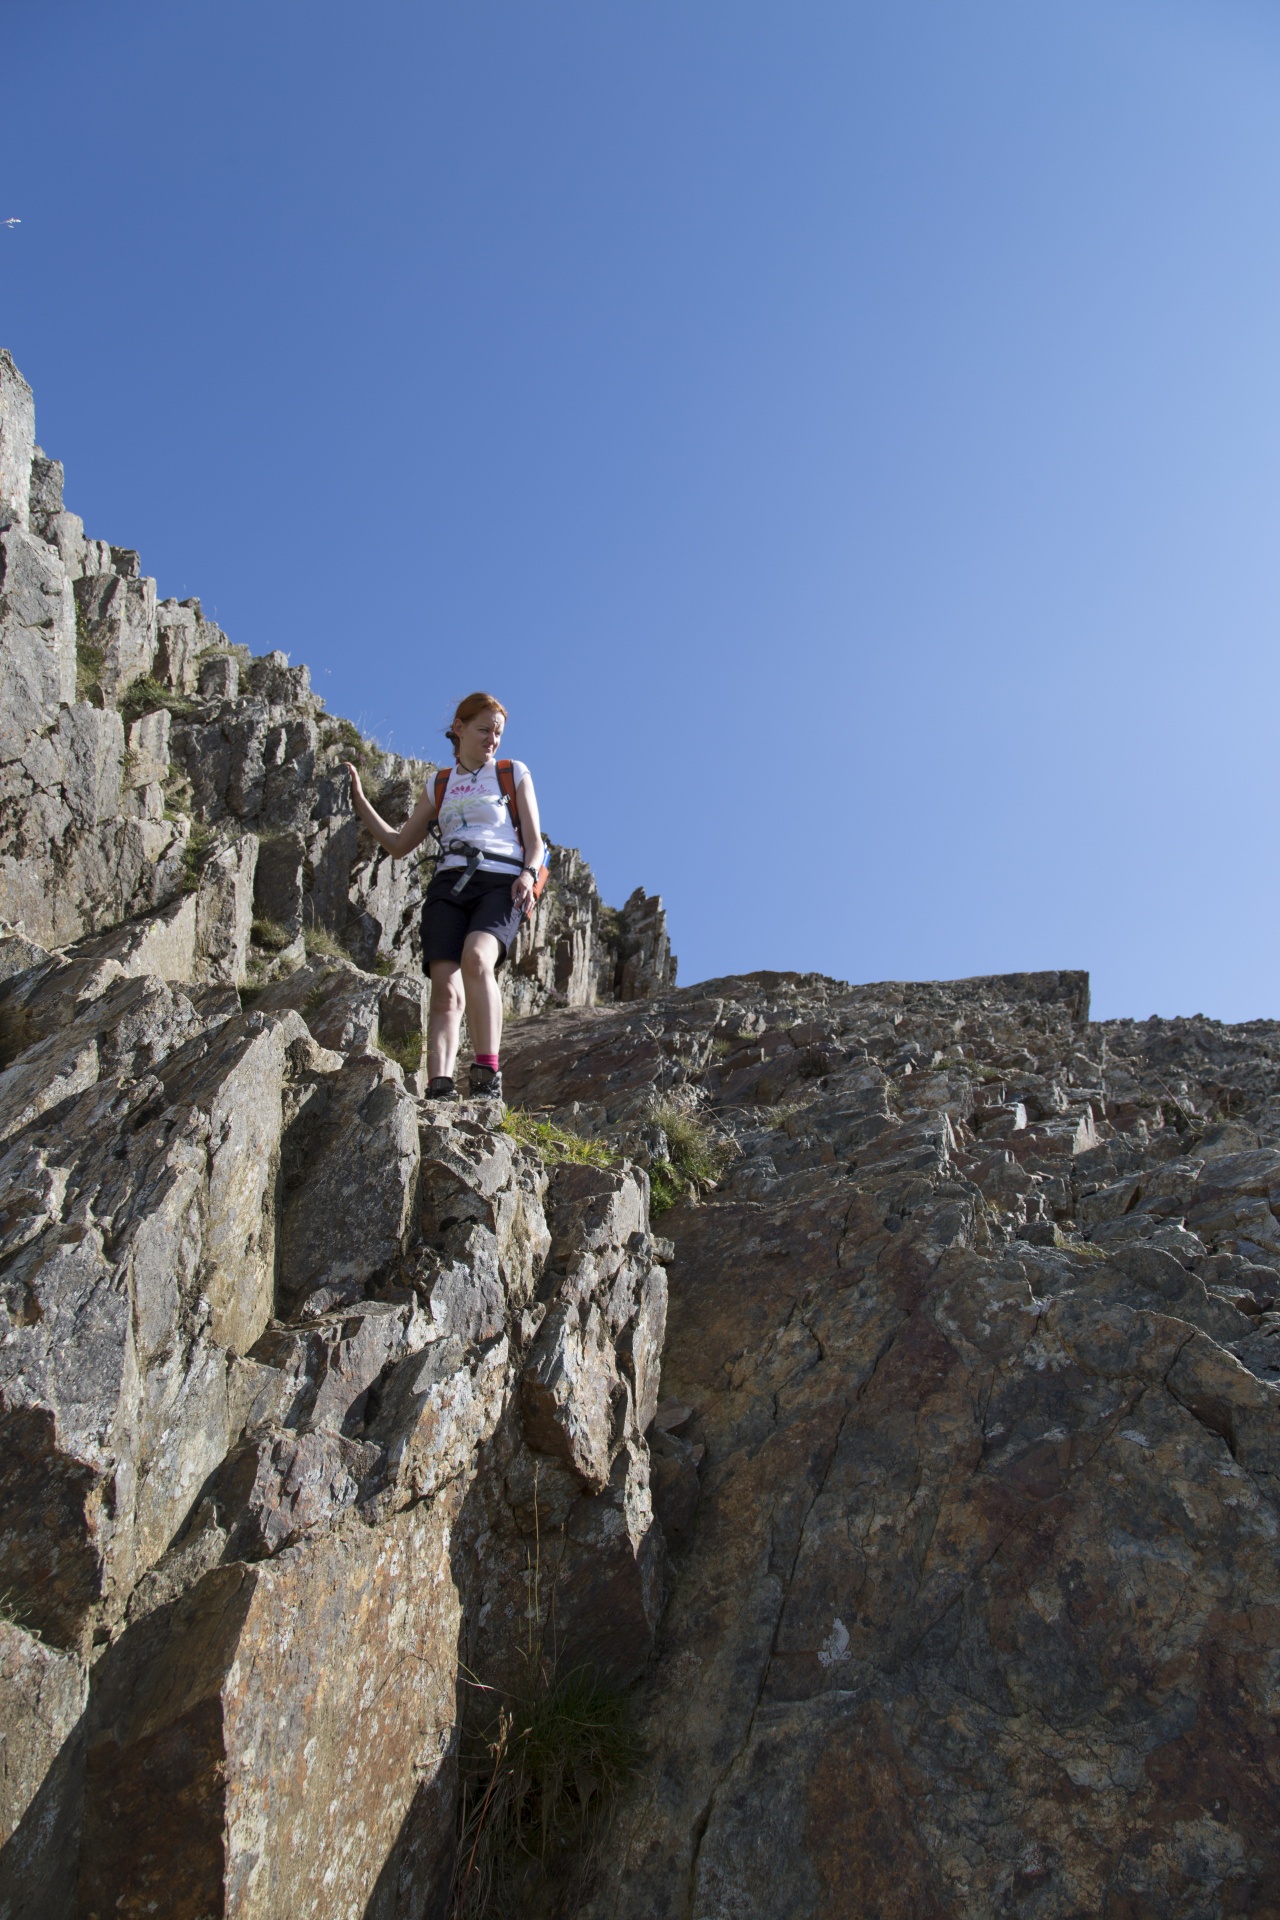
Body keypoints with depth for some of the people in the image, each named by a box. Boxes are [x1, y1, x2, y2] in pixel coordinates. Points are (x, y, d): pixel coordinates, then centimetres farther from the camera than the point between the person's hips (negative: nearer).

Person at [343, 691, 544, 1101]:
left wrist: (528, 874, -8)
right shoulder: (438, 786, 25)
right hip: (448, 883, 3)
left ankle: (488, 1075, -36)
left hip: (500, 882, -3)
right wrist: (359, 800, 20)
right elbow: (399, 844, 26)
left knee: (476, 957, -33)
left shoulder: (514, 773, 19)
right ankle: (439, 1087, -29)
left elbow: (534, 841, 13)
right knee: (445, 988, -17)